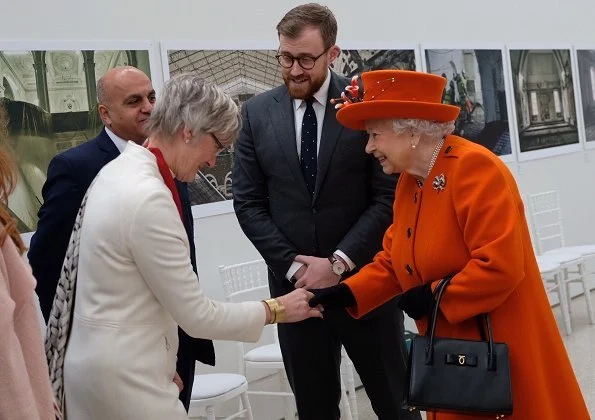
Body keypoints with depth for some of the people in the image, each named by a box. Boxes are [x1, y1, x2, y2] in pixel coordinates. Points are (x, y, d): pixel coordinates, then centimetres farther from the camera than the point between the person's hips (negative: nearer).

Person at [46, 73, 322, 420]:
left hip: (103, 360, 10)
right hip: (124, 374, -9)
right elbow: (198, 316, -18)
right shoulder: (149, 197, -24)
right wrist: (276, 310, -5)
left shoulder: (120, 170, 5)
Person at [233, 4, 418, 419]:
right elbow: (248, 202, 2)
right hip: (294, 283, 2)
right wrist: (292, 265, -8)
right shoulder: (258, 112, 3)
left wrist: (339, 262, -14)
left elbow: (389, 197, -8)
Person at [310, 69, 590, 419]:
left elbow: (501, 266, -27)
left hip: (502, 349, -8)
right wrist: (345, 294, -4)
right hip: (453, 350, 8)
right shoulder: (409, 182, 6)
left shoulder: (474, 167, -21)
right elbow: (392, 263, 10)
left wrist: (435, 296, -19)